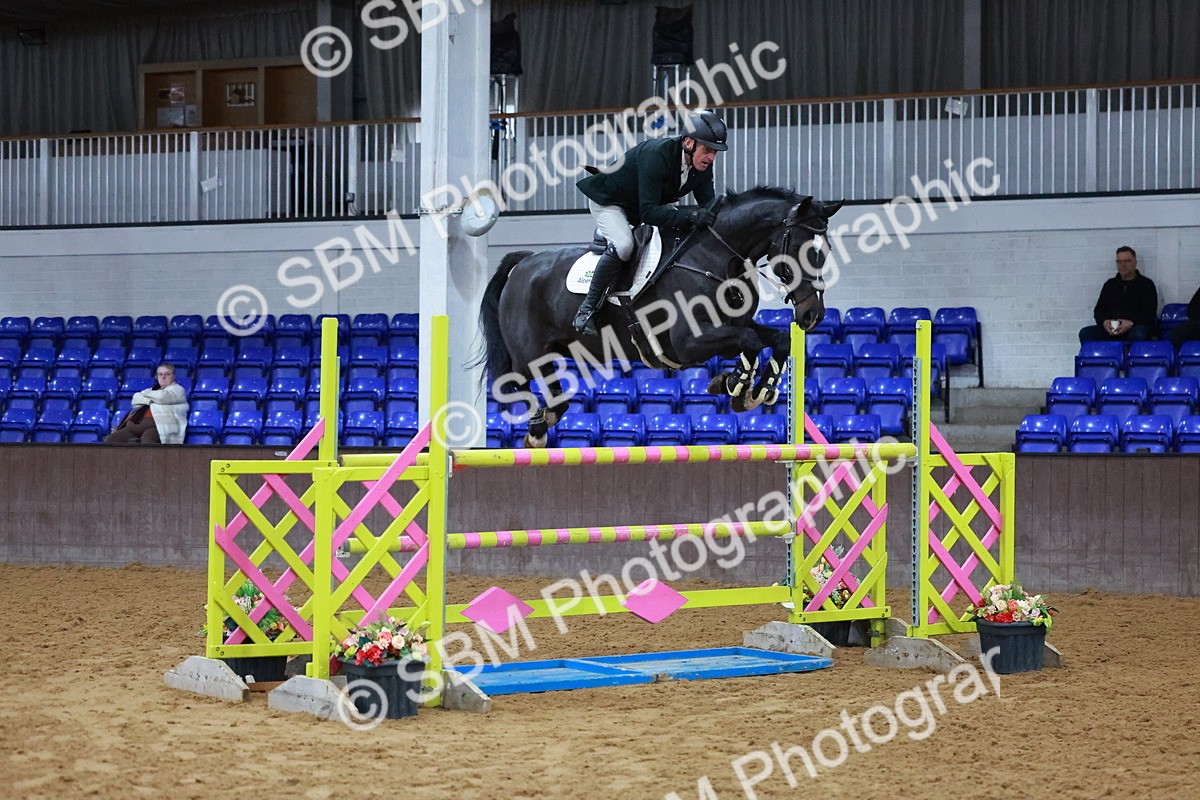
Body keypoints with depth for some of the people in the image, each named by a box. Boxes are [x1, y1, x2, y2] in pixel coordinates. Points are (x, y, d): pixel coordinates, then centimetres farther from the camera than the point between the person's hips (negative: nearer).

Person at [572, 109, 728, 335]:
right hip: (608, 201, -8)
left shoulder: (702, 165, -14)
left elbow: (708, 204, -7)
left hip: (647, 205, 8)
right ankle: (588, 308, -21)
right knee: (623, 244, -34)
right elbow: (648, 211, -42)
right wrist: (690, 216, -52)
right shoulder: (656, 155, -37)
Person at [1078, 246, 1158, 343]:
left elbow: (1149, 313, 0)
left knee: (1137, 335, -41)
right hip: (1110, 329, 4)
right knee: (1085, 333, -24)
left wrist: (1131, 323, -19)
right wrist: (1104, 322, -6)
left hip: (1136, 326, -4)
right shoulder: (1110, 284, 23)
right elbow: (1099, 310, 18)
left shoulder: (1146, 284, 11)